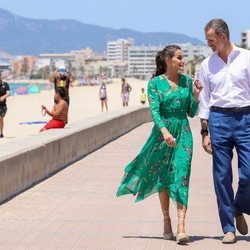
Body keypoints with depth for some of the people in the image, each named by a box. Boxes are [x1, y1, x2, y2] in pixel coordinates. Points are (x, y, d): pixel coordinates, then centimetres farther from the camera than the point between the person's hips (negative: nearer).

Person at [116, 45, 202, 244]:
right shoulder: (155, 82, -2)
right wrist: (165, 131, -27)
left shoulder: (187, 81, 7)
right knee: (163, 178, 7)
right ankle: (166, 222, 22)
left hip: (183, 133, 1)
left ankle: (181, 227, -16)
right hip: (162, 133, -1)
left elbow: (192, 113, 10)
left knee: (181, 177, -9)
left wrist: (196, 94, -6)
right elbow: (154, 110, -12)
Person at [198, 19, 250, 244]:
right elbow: (204, 101, 11)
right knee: (222, 176, 1)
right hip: (219, 119, 1)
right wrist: (205, 132, 6)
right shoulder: (207, 65, 9)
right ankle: (228, 228, 9)